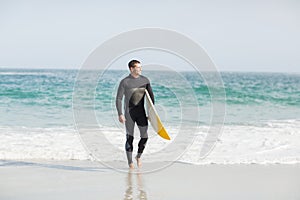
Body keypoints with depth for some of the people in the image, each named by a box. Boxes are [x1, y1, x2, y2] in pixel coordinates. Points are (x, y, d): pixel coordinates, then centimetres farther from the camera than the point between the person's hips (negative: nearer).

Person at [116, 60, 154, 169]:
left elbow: (151, 95, 10)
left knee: (144, 136, -5)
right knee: (129, 138, 0)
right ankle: (130, 162, 12)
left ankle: (138, 156, 21)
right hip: (129, 113, -3)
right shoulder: (124, 82, -9)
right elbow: (118, 99, -9)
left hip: (141, 113, 3)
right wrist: (120, 114, -19)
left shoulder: (145, 80, 1)